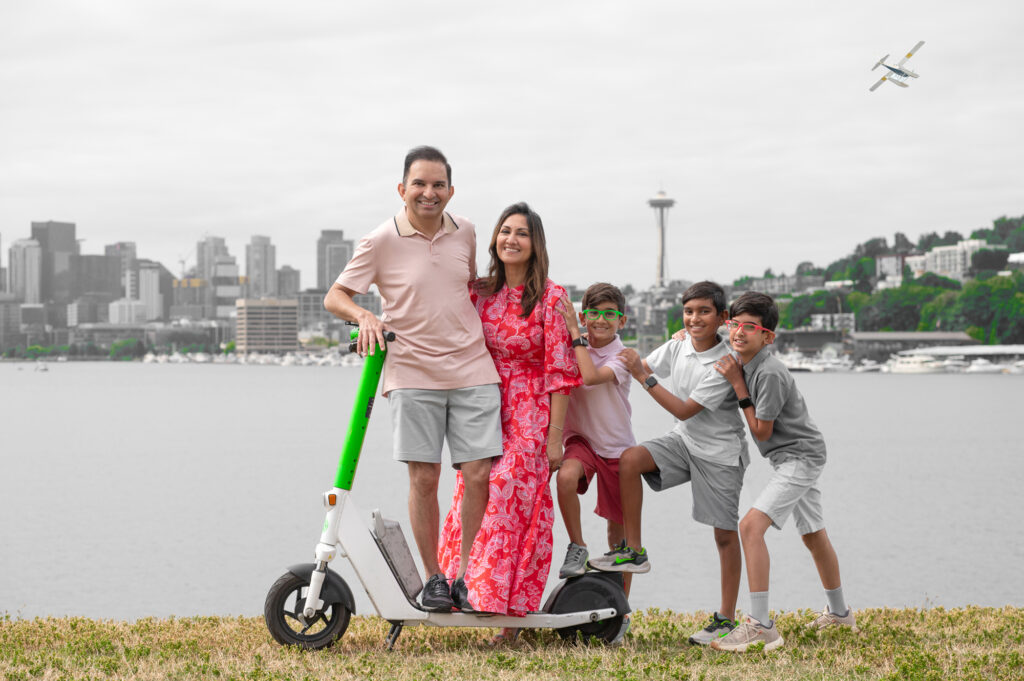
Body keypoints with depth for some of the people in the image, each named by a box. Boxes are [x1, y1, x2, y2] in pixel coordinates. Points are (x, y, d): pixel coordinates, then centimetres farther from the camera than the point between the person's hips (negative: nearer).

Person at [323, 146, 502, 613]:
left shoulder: (464, 232, 8)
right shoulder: (382, 241, -3)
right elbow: (335, 296, 0)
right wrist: (364, 316, -19)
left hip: (472, 369, 3)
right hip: (412, 373, -3)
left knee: (478, 474, -5)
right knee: (424, 477, -3)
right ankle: (433, 577, 11)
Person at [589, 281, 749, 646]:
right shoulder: (677, 348, -2)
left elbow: (685, 410, -23)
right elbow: (637, 368, 12)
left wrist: (643, 376, -23)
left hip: (721, 451, -5)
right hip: (683, 440, 6)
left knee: (725, 533, -1)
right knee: (630, 459, -20)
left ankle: (726, 617, 10)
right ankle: (634, 551, -10)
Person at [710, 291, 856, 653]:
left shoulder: (770, 372, -23)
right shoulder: (744, 363, 5)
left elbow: (761, 431, -17)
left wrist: (738, 385, -16)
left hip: (800, 456, -10)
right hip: (795, 458, 10)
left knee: (751, 525, -22)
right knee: (813, 535, 22)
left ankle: (761, 626, -26)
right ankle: (839, 612, 40)